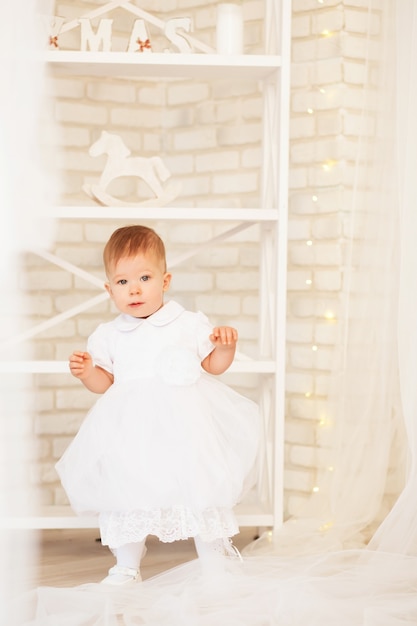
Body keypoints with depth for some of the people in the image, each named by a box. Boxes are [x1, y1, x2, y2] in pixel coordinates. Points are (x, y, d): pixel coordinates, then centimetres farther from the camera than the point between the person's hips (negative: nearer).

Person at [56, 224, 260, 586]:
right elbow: (104, 382, 12)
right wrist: (86, 372, -8)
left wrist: (225, 346, -11)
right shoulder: (108, 335, 6)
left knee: (203, 494, 3)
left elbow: (214, 365, 8)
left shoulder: (190, 324, 1)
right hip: (132, 432, 2)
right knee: (125, 497, 8)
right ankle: (126, 567, 27)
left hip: (185, 426, -1)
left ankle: (216, 567, 22)